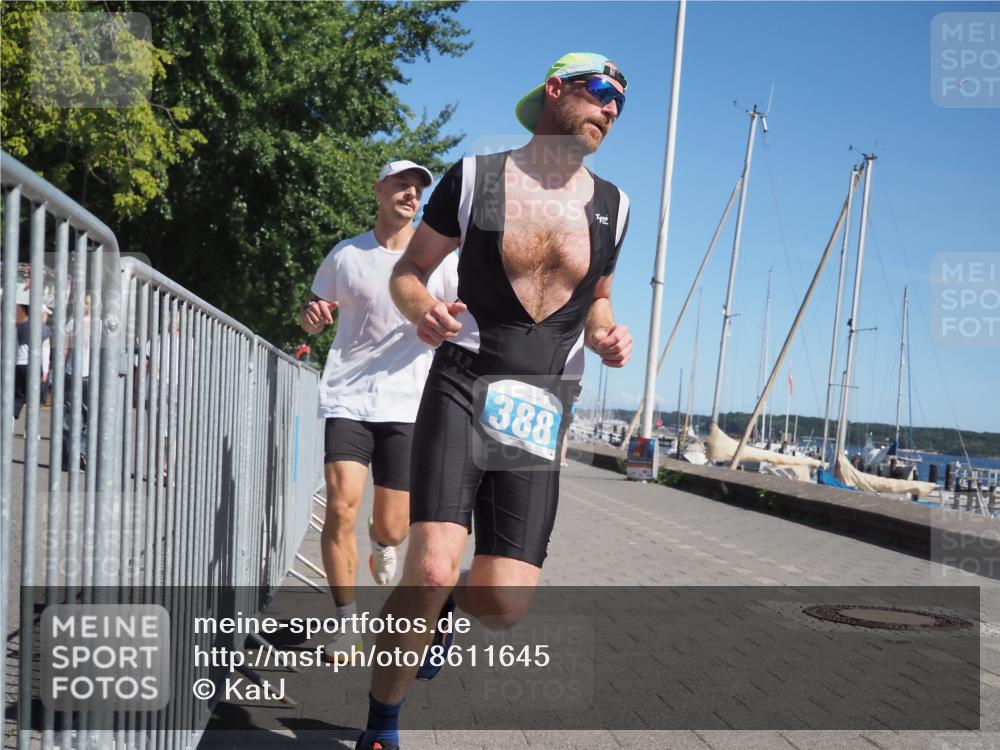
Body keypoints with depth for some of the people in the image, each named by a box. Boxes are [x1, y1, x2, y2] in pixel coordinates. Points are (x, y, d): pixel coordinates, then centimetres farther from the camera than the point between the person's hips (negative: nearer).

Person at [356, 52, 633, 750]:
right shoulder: (475, 178, 0)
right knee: (431, 570, -22)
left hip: (542, 413, 3)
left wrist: (606, 336, 1)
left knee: (503, 604, -3)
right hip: (463, 389, -3)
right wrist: (422, 307, -16)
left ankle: (445, 601, 36)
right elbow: (407, 271, 7)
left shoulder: (611, 206, 10)